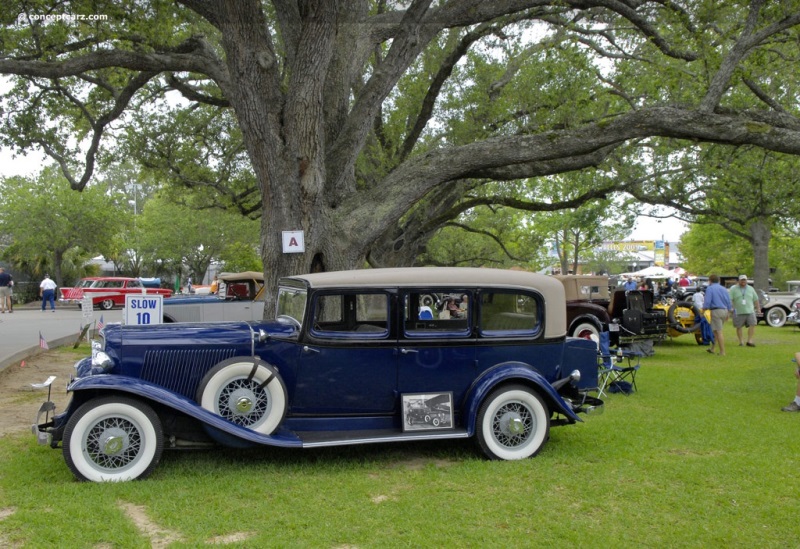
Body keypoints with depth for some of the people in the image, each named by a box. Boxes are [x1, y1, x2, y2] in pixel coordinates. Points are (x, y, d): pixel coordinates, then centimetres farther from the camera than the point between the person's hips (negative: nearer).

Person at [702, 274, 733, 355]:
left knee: (719, 332, -6)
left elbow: (707, 302, -14)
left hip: (716, 311, -7)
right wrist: (727, 314, 23)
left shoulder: (710, 288, -4)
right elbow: (729, 302, 16)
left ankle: (722, 352, -7)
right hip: (724, 311, 7)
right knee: (715, 330, 19)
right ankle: (712, 348, 26)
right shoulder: (724, 289, 15)